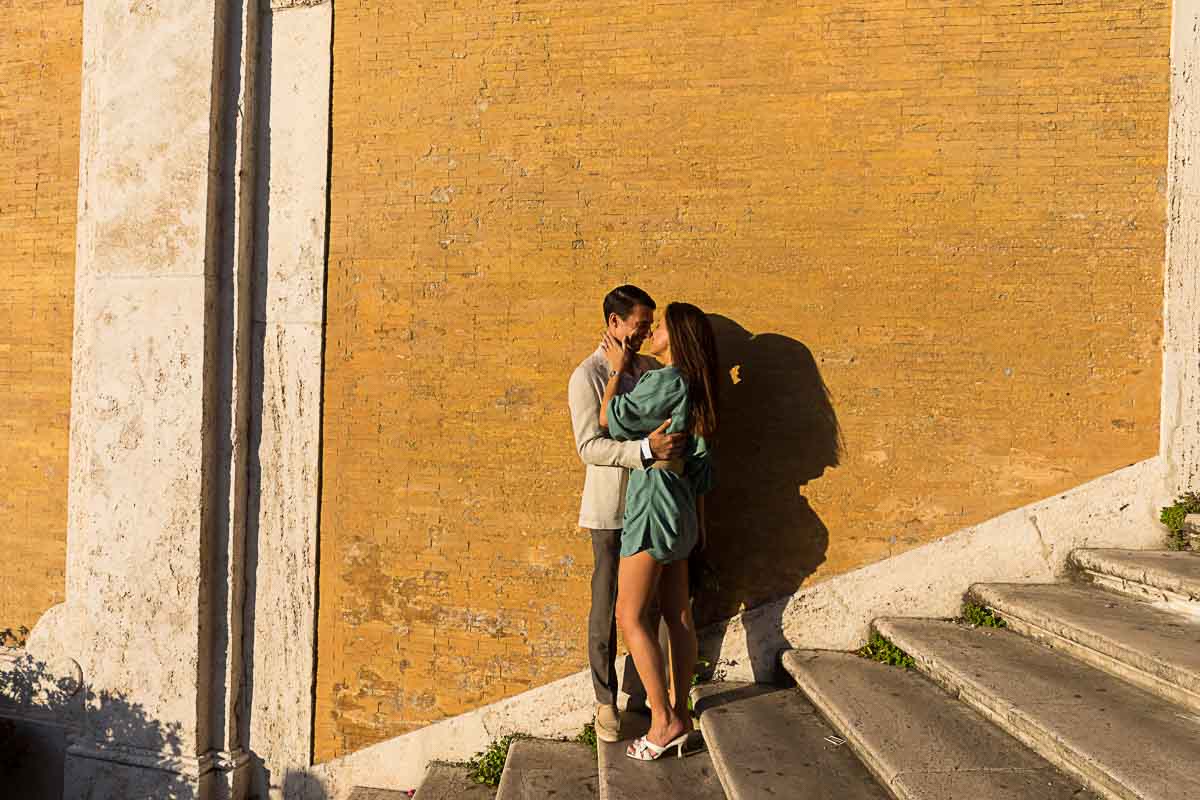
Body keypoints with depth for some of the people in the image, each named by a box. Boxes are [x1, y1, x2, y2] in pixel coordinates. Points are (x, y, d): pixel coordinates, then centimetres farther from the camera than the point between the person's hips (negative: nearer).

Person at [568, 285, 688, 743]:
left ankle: (639, 688, 29)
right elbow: (589, 446, -18)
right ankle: (605, 700, 20)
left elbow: (672, 417, 17)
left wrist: (676, 440, -4)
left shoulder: (649, 369, 9)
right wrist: (646, 449, -30)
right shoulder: (587, 376, -10)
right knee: (606, 607, 5)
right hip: (611, 508, -5)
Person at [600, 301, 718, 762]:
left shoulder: (665, 381, -16)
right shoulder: (692, 387, 13)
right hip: (680, 509, 10)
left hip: (654, 505, -10)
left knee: (629, 616, -3)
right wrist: (699, 518, 22)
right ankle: (680, 715, 19)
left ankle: (664, 720, 1)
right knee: (678, 615, 12)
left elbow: (609, 420, -16)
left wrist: (618, 369, -4)